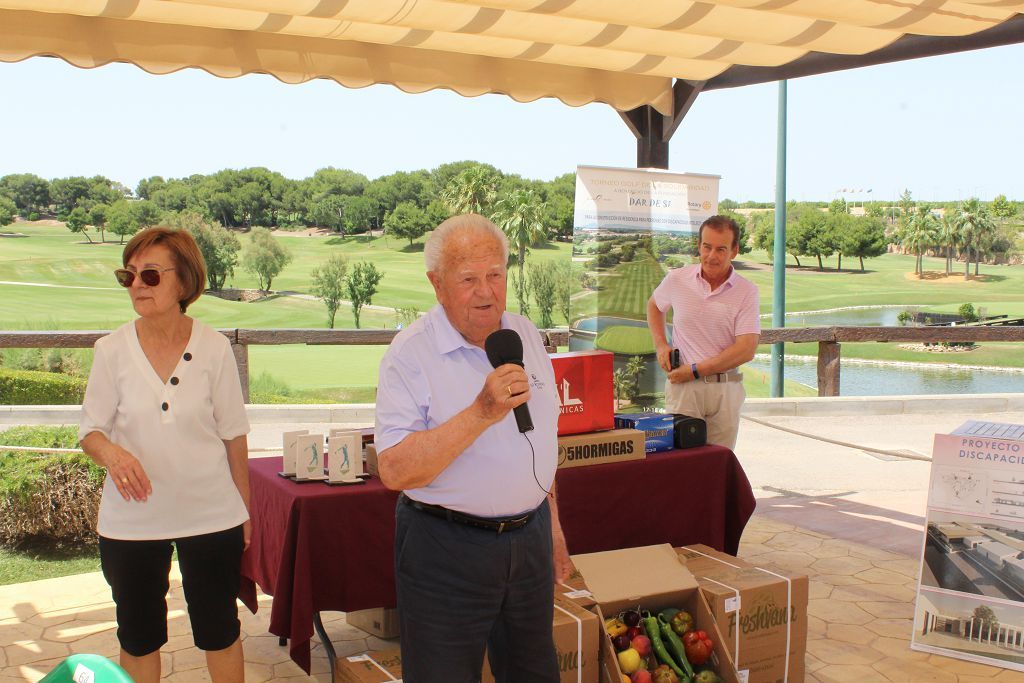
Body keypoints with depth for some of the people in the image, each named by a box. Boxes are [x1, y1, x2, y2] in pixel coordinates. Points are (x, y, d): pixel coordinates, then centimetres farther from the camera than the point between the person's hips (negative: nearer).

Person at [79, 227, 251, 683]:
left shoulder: (214, 347, -7)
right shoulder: (112, 350, -6)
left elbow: (233, 435, 0)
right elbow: (90, 430, -1)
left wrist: (244, 509, 5)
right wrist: (110, 451, -25)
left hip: (211, 515, -1)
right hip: (131, 521, 1)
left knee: (219, 630, 13)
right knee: (138, 636, 16)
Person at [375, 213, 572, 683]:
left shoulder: (525, 335, 5)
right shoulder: (411, 353, -15)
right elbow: (395, 470, -24)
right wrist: (482, 412, -31)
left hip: (530, 539, 6)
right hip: (445, 551, -6)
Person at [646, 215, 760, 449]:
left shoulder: (747, 291, -3)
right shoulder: (677, 279, 1)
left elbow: (746, 350, -11)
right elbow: (654, 305, 23)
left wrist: (695, 370, -13)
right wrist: (660, 344, 6)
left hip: (726, 388, 0)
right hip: (683, 386, 0)